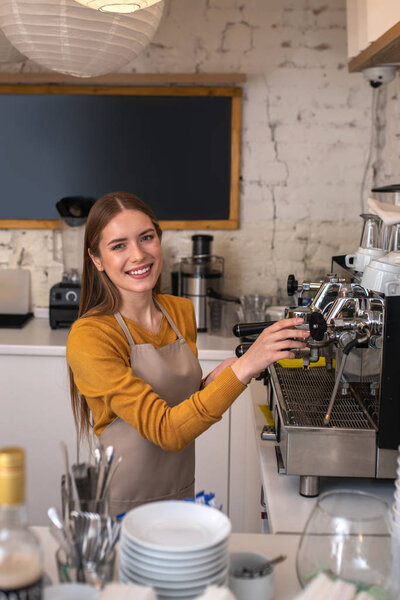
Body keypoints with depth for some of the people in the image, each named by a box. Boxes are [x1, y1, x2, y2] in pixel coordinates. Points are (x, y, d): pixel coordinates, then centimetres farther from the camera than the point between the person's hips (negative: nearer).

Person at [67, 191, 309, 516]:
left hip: (183, 493, 6)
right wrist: (243, 369, -34)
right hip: (120, 509, -6)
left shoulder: (182, 312, 1)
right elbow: (165, 430, -26)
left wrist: (210, 384, -8)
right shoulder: (90, 337, -20)